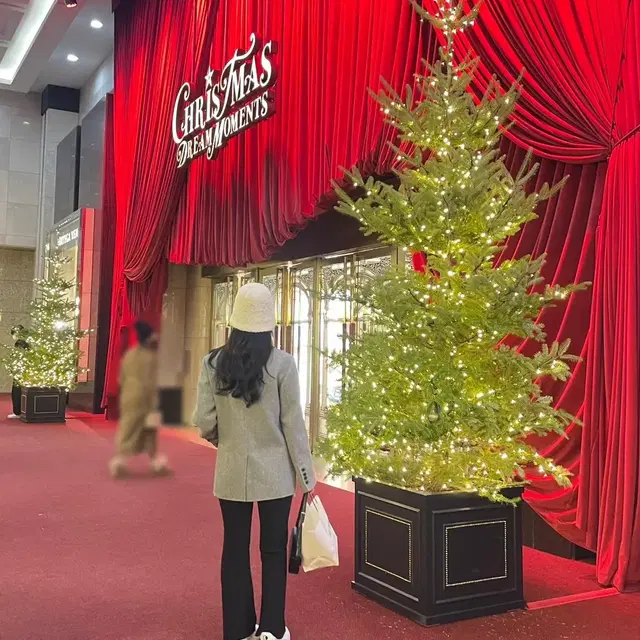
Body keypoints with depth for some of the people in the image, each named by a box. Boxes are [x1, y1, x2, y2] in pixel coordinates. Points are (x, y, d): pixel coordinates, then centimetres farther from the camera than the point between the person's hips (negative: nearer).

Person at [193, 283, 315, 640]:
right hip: (275, 471, -2)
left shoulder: (214, 363, -5)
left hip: (232, 471, 2)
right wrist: (306, 475, 0)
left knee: (235, 550, 14)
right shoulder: (282, 363, -12)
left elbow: (204, 422, -6)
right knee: (274, 549, 13)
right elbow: (293, 423, -9)